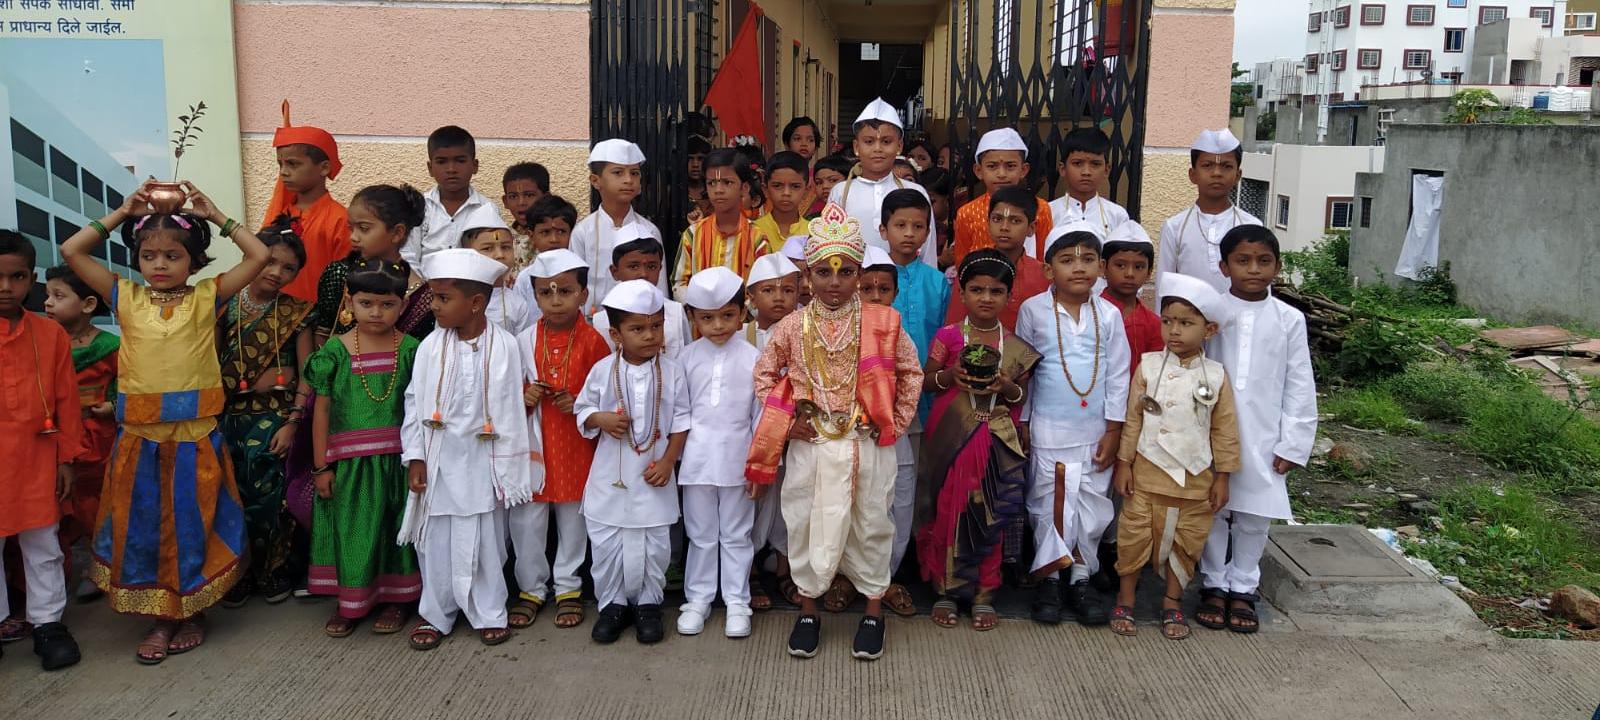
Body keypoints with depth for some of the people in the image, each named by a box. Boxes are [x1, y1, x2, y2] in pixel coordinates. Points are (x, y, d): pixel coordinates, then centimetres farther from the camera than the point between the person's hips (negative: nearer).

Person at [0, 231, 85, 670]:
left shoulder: (51, 334, 0)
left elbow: (66, 400, 4)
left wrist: (67, 457, 4)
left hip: (36, 459, 1)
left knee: (43, 545, 11)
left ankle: (48, 623, 23)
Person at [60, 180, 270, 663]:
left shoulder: (206, 298, -1)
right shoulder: (127, 298, 5)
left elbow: (259, 256, -8)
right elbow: (71, 251, 4)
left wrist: (215, 216, -1)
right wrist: (121, 213, 3)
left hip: (195, 436, -2)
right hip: (140, 436, 2)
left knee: (191, 524, 8)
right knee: (142, 525, 9)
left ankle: (192, 613, 24)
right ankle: (161, 617, 23)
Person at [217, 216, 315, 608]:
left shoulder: (295, 313, -1)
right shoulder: (226, 306, 2)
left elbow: (306, 374, -3)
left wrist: (292, 423, -9)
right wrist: (212, 421, -1)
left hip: (275, 416, -2)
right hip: (230, 416, 2)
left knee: (268, 496, -4)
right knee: (233, 495, 3)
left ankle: (272, 571, 17)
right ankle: (238, 572, 21)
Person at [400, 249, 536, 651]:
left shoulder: (503, 347, -10)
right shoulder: (431, 347, -4)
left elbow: (511, 409, -4)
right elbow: (415, 403, 2)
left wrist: (509, 468, -2)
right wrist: (415, 459, -1)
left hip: (482, 458, -2)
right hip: (439, 456, 2)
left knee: (485, 538, 9)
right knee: (435, 539, 10)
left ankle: (488, 613, 24)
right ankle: (435, 613, 26)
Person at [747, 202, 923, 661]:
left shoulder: (883, 323, -6)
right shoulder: (792, 327, -4)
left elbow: (910, 372, 3)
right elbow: (765, 374, 7)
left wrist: (895, 422, -1)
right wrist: (786, 422, -3)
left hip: (868, 445, 0)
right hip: (810, 444, 1)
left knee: (870, 523, 10)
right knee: (807, 522, 9)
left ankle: (874, 609, 27)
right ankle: (808, 608, 26)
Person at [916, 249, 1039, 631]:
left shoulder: (1016, 347, 3)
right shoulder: (948, 336, -1)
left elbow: (1023, 396, 9)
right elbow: (924, 382, 4)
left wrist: (1008, 388, -12)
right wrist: (949, 376, -15)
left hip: (995, 441, 1)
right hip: (951, 438, -1)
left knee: (989, 517, 6)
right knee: (947, 512, 4)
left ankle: (983, 594, 20)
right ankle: (945, 590, 19)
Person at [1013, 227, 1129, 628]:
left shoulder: (1108, 315, -1)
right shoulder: (1033, 310, -5)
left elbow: (1118, 375, 3)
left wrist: (1113, 431, 1)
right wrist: (1021, 423, 2)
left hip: (1096, 430, 2)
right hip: (1048, 429, -2)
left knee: (1092, 505, 7)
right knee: (1047, 504, 5)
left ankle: (1080, 579, 21)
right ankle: (1048, 579, 19)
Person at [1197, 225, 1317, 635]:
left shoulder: (1289, 320, 0)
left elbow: (1299, 387, 1)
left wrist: (1294, 443, -2)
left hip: (1263, 439, 1)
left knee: (1255, 516, 9)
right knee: (1212, 511, 9)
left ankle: (1243, 588, 26)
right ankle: (1213, 585, 25)